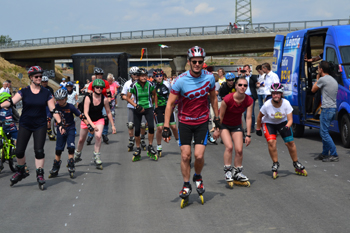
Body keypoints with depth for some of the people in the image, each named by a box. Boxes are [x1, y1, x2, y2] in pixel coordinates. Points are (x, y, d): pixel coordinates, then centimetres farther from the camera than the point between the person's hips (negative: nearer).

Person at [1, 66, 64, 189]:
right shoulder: (24, 92, -3)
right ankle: (21, 171, 24)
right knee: (19, 151, 0)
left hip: (40, 126, 0)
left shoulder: (46, 93, 0)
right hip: (25, 125, 0)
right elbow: (12, 101, -15)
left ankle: (40, 174, 7)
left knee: (39, 151, -7)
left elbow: (53, 110, -1)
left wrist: (60, 123, -9)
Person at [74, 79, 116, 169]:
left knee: (98, 136, -24)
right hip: (87, 120, 0)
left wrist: (113, 125, -1)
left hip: (99, 120, 1)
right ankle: (77, 155, 37)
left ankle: (97, 158, -13)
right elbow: (86, 113, -28)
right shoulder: (88, 98, -23)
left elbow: (108, 113, -3)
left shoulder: (104, 99, -16)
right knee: (81, 139, 10)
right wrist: (92, 125, -39)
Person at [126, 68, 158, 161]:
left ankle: (150, 148, -2)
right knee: (137, 130, -1)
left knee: (151, 126, -18)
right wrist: (136, 106, -18)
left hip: (148, 108, 0)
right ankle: (137, 149, 18)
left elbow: (154, 95, 10)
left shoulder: (150, 84, -6)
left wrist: (156, 107, 9)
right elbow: (128, 98, -6)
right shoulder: (134, 85, -12)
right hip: (138, 109, 0)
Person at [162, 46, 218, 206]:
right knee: (185, 155, -2)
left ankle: (198, 178, 23)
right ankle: (186, 185, 18)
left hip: (202, 122, 1)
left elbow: (213, 97, 10)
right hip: (185, 122, -1)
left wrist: (217, 118, 13)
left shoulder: (209, 77, -8)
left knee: (199, 155, -7)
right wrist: (166, 127, -14)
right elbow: (170, 104, -11)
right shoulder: (180, 80, -17)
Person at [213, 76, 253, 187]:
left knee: (239, 150, -4)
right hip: (224, 125, -3)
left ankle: (237, 174, 13)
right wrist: (217, 130, -9)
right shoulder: (227, 99, -29)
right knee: (229, 147, -20)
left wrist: (248, 135, -15)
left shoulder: (249, 101, -18)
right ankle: (227, 171, -8)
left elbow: (248, 118, -14)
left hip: (237, 125, 3)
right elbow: (221, 116, -17)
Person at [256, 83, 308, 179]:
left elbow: (290, 120, -24)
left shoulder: (286, 103, -26)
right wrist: (258, 129, -2)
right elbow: (259, 117, -11)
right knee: (271, 142, -22)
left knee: (290, 142, -3)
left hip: (282, 122, 2)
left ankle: (296, 165, 17)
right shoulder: (267, 105, -29)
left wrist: (286, 127, -44)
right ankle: (275, 165, -4)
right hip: (268, 123, -1)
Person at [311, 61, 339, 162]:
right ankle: (325, 153, 20)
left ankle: (334, 155, -8)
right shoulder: (333, 80, 17)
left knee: (324, 133, -7)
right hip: (333, 108, 10)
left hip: (327, 108, -10)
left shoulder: (323, 79, -13)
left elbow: (313, 90, 2)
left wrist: (317, 79, 12)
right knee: (324, 132, 16)